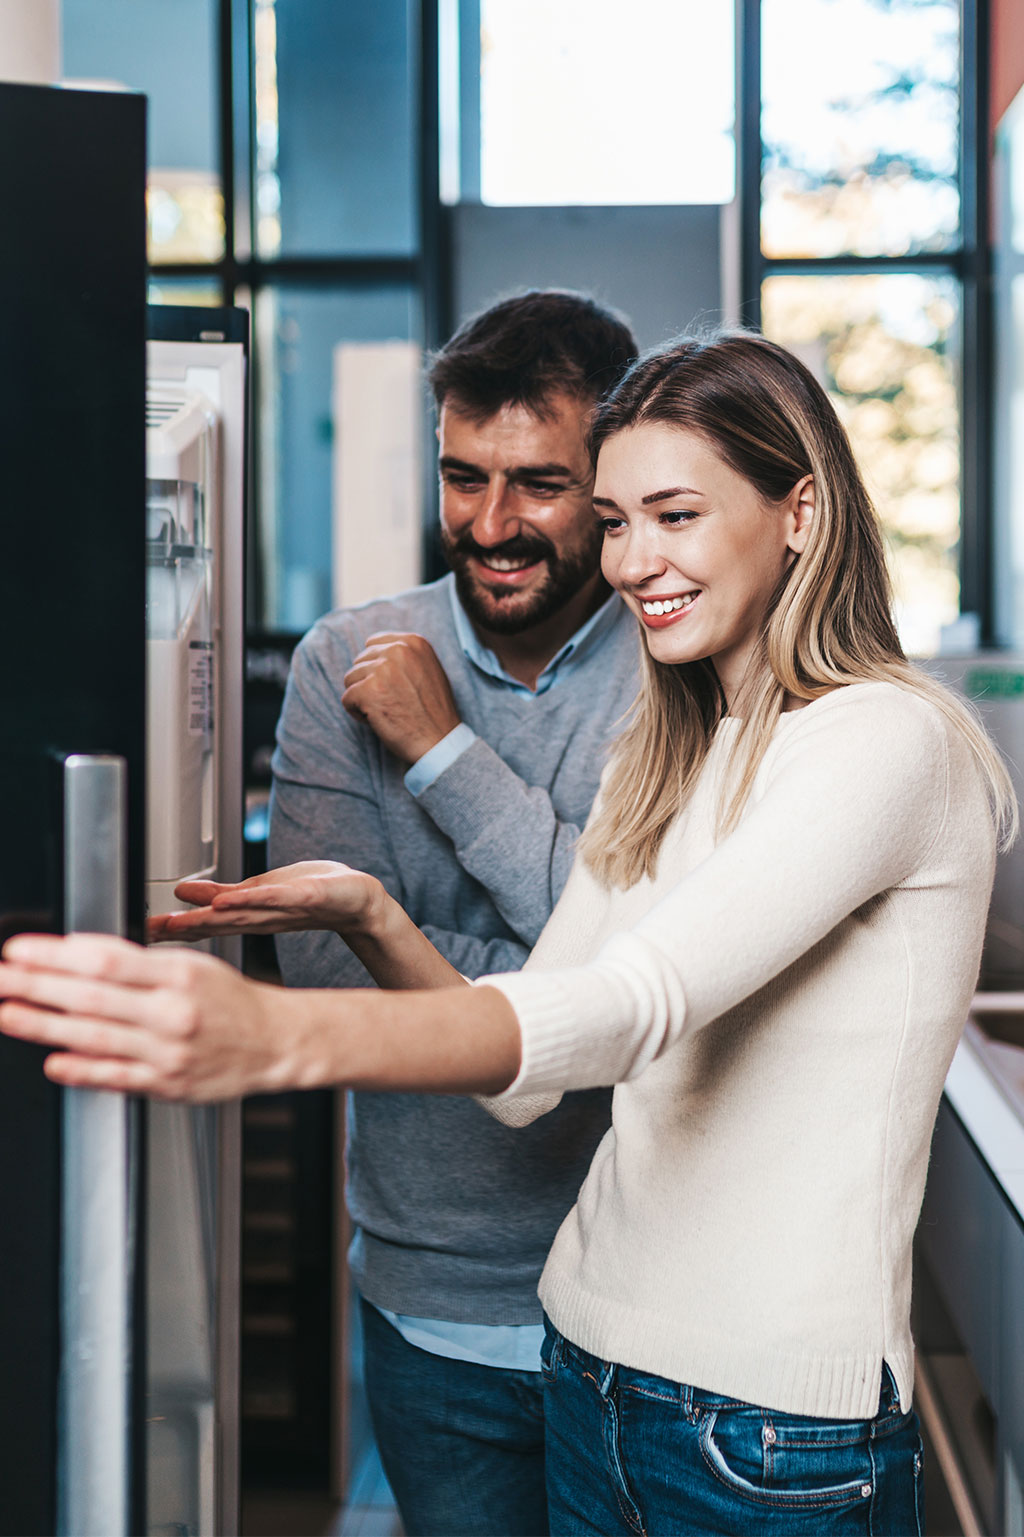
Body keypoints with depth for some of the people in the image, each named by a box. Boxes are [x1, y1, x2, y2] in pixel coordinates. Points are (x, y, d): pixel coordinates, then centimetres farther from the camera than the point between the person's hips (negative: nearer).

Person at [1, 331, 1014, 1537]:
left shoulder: (890, 742, -15)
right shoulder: (658, 761, 10)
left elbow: (635, 1004, -30)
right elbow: (520, 1066, 6)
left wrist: (282, 1039, -43)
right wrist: (372, 920, -11)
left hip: (780, 1434, -6)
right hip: (594, 1369, 7)